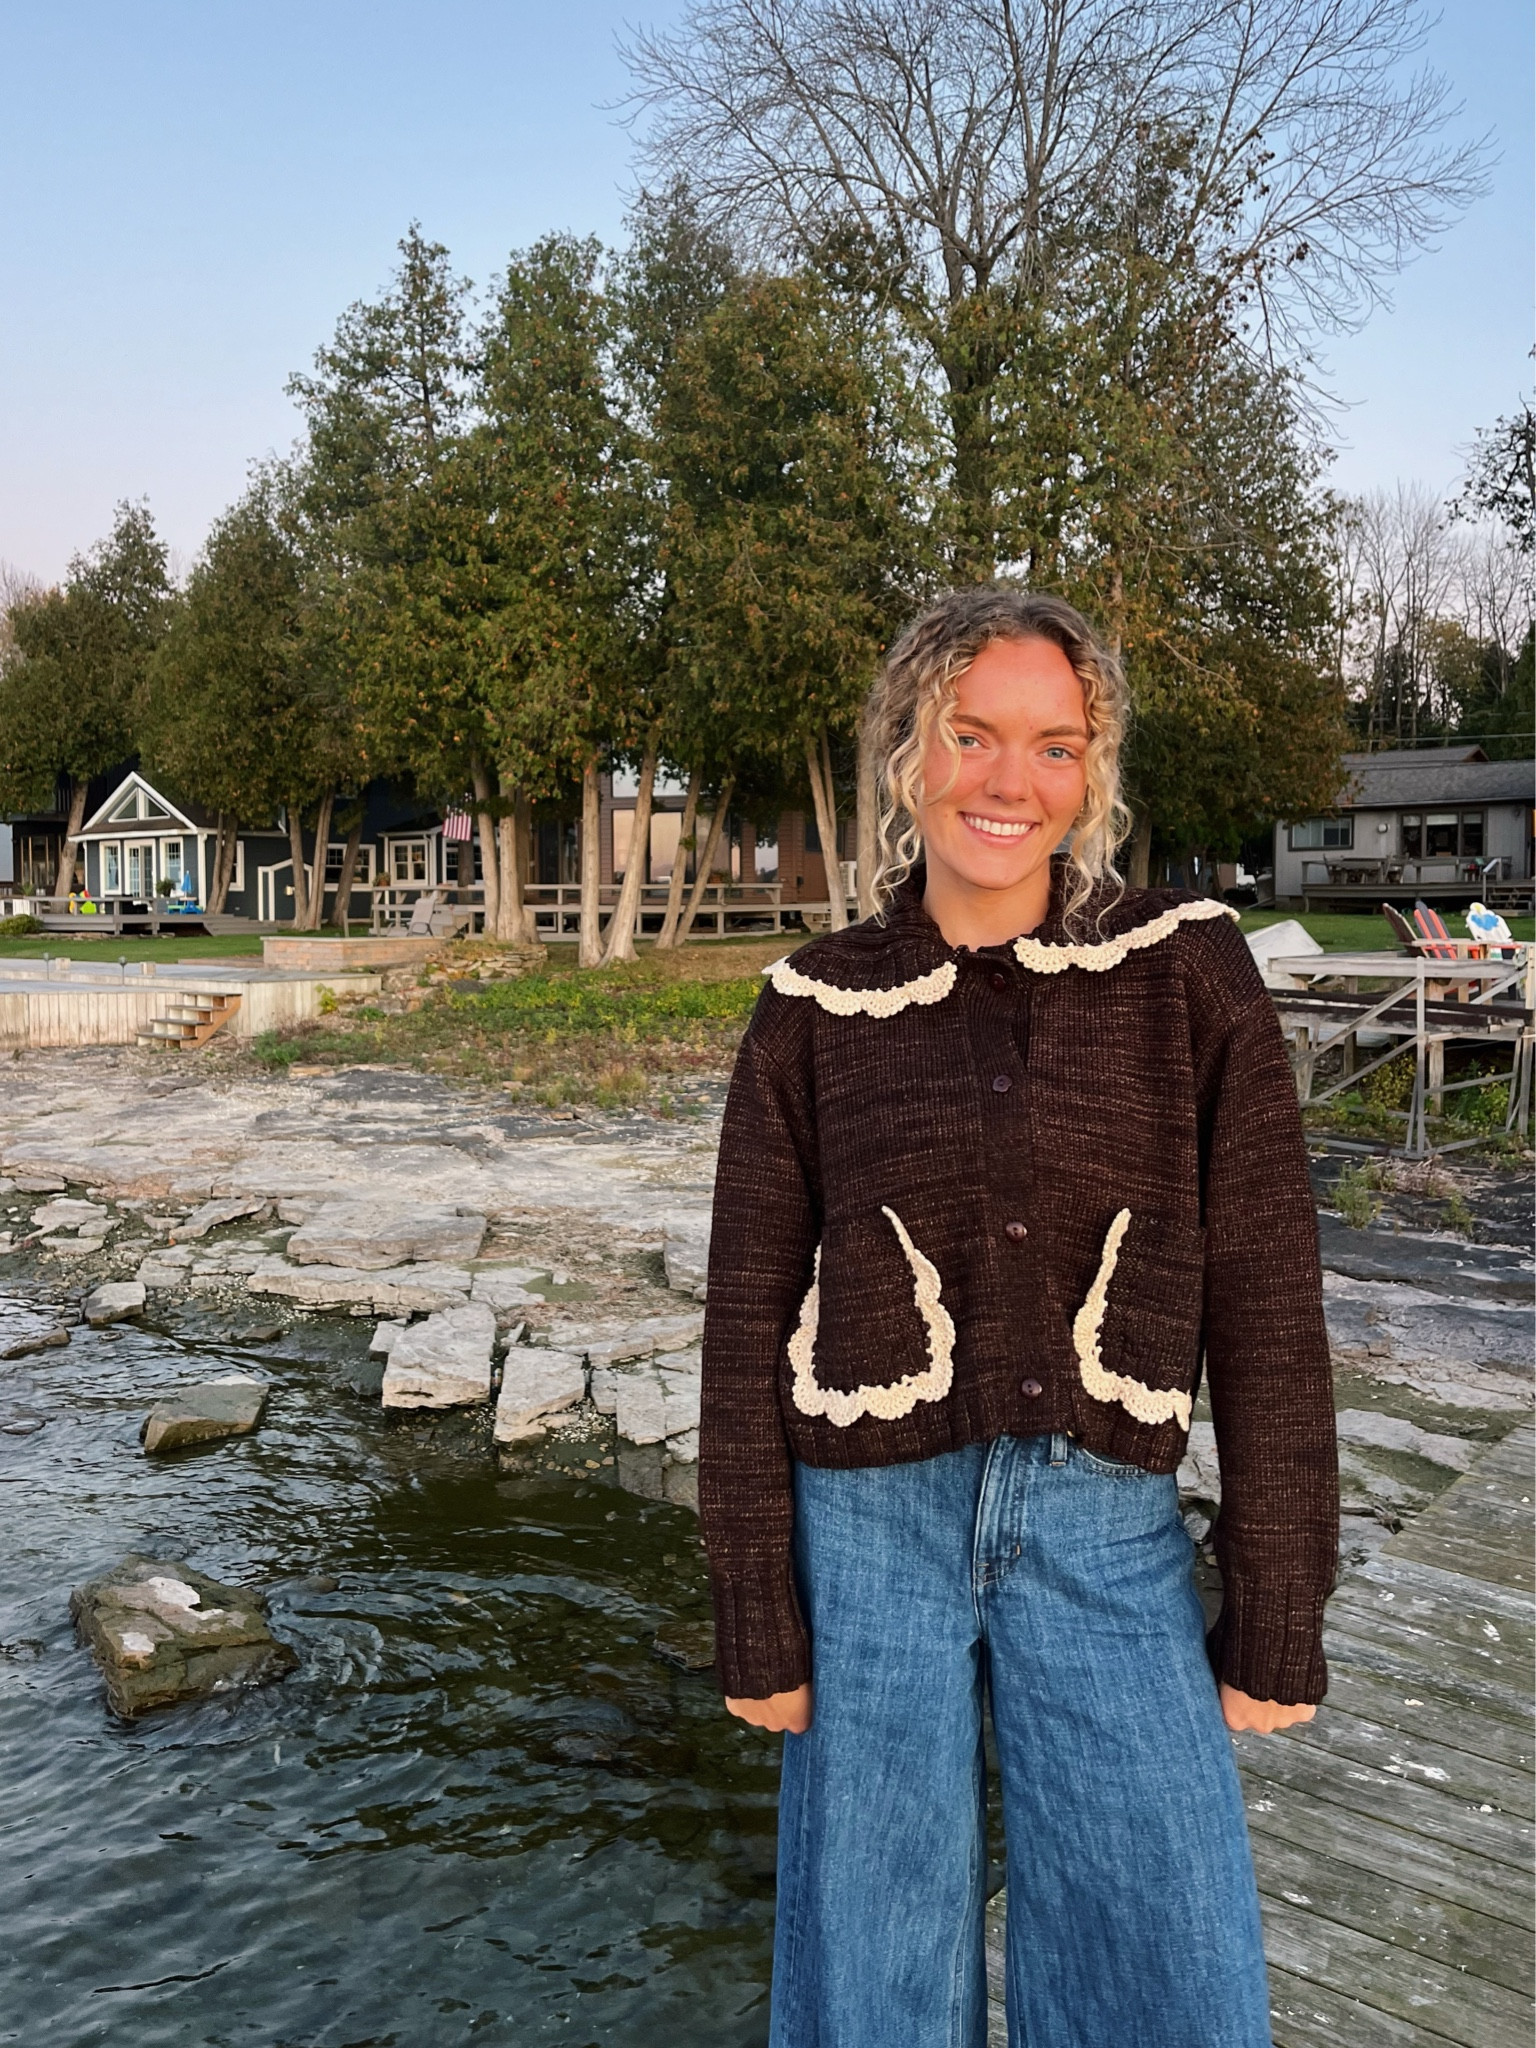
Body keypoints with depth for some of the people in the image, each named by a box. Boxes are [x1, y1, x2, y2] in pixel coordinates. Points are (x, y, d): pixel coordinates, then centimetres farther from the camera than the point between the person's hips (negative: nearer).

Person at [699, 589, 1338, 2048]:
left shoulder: (1190, 971, -4)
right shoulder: (814, 1010, -2)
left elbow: (1266, 1306, -2)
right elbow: (749, 1317, 0)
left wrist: (1277, 1613, -1)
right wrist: (756, 1615, 0)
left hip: (1109, 1537, 0)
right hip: (871, 1525, 0)